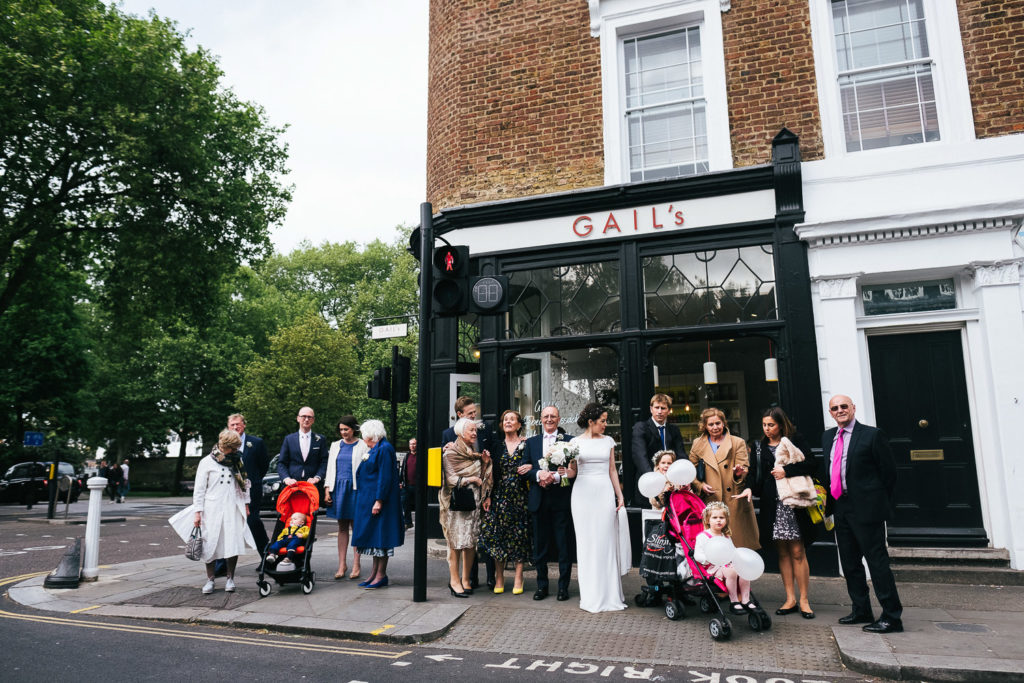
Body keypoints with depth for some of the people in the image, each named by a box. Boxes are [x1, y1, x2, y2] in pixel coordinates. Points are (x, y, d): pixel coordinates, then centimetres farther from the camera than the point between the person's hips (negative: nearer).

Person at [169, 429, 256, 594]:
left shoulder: (237, 461, 10)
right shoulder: (206, 462, 0)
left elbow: (244, 483, 17)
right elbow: (199, 489, 0)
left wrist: (245, 504, 14)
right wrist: (197, 511, -5)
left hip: (233, 509, 2)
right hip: (212, 509, -2)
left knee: (234, 543, -4)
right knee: (210, 544, 1)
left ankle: (230, 579, 9)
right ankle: (210, 579, 16)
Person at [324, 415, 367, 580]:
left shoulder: (362, 446, -1)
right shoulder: (335, 446, 13)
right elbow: (330, 468, 14)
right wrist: (327, 490, 6)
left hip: (355, 489, -4)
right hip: (338, 488, 4)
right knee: (342, 528, 7)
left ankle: (356, 565, 8)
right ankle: (342, 565, 11)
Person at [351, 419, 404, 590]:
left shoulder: (384, 449, -16)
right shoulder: (375, 449, 15)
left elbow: (385, 478, -21)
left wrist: (379, 501, -23)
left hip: (378, 500, -10)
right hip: (370, 499, 10)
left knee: (379, 536, -4)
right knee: (374, 537, 13)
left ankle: (381, 575, 2)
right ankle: (375, 573, 19)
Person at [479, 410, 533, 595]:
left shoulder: (527, 444, 2)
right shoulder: (496, 446, 9)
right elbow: (491, 471, 7)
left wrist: (531, 467, -14)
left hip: (520, 495, -2)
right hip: (499, 495, 2)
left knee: (519, 535, 1)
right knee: (497, 535, 1)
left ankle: (518, 579, 9)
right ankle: (499, 578, 11)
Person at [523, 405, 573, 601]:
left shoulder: (570, 441, 1)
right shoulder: (531, 442, 12)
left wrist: (555, 477, -18)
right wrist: (539, 474, -13)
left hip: (562, 500, -3)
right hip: (539, 501, 3)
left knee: (564, 546, 4)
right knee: (540, 546, 9)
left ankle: (563, 586, 15)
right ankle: (542, 585, 22)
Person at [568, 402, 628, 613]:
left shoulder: (608, 441, 10)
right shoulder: (576, 442, 4)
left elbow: (612, 470, 12)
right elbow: (572, 472, 8)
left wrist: (620, 496, 7)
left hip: (605, 493, 1)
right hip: (583, 494, -1)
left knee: (607, 541, 0)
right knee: (586, 541, 1)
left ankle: (609, 592, 8)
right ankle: (589, 594, 10)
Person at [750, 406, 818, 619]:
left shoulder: (795, 440, 2)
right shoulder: (759, 446, 11)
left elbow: (812, 465, -5)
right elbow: (758, 476, 10)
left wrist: (787, 470, -14)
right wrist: (752, 489, -7)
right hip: (772, 504, 3)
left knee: (797, 552, -2)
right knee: (783, 553, 7)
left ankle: (804, 599, 9)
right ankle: (790, 599, 14)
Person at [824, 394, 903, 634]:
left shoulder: (872, 435, -7)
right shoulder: (828, 437, 12)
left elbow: (889, 471, -5)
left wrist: (881, 503, -1)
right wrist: (830, 501, 12)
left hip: (866, 508, -7)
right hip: (841, 508, 7)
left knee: (877, 562, -3)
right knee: (850, 562, 14)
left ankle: (892, 617, 5)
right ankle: (861, 611, 27)